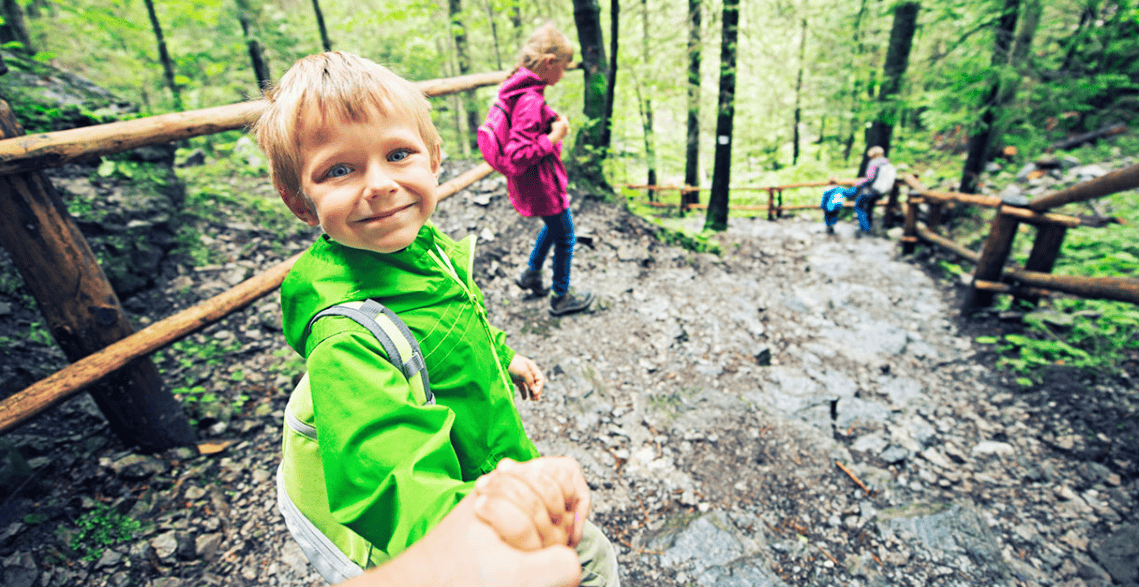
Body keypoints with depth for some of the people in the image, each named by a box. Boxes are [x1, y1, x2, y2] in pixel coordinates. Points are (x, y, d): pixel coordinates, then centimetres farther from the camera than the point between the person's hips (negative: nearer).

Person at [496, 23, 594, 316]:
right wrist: (554, 137, -22)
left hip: (529, 183, 10)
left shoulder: (520, 90, 3)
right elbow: (518, 156, -32)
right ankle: (561, 297, 26)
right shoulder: (530, 101, -27)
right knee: (565, 237, 9)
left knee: (552, 225, 30)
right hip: (541, 185, -10)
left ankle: (531, 273, 44)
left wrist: (551, 121, 5)